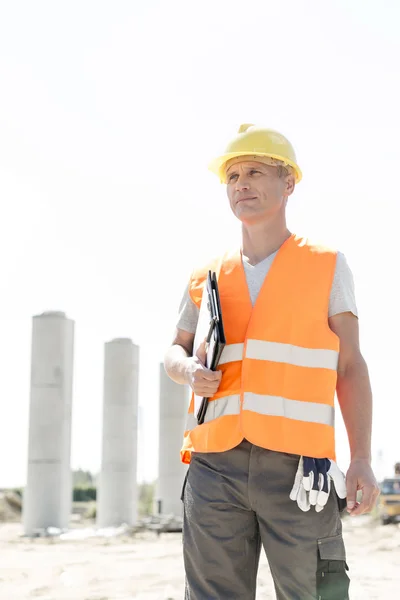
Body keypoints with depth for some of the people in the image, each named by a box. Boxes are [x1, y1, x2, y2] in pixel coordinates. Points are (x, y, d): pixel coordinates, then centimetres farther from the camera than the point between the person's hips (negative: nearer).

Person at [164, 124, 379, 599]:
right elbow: (176, 353, 25)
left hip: (296, 465, -2)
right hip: (215, 465, 3)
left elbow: (349, 367, 5)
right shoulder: (206, 278, 16)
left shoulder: (327, 266, 9)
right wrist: (190, 373, -1)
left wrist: (361, 460, -5)